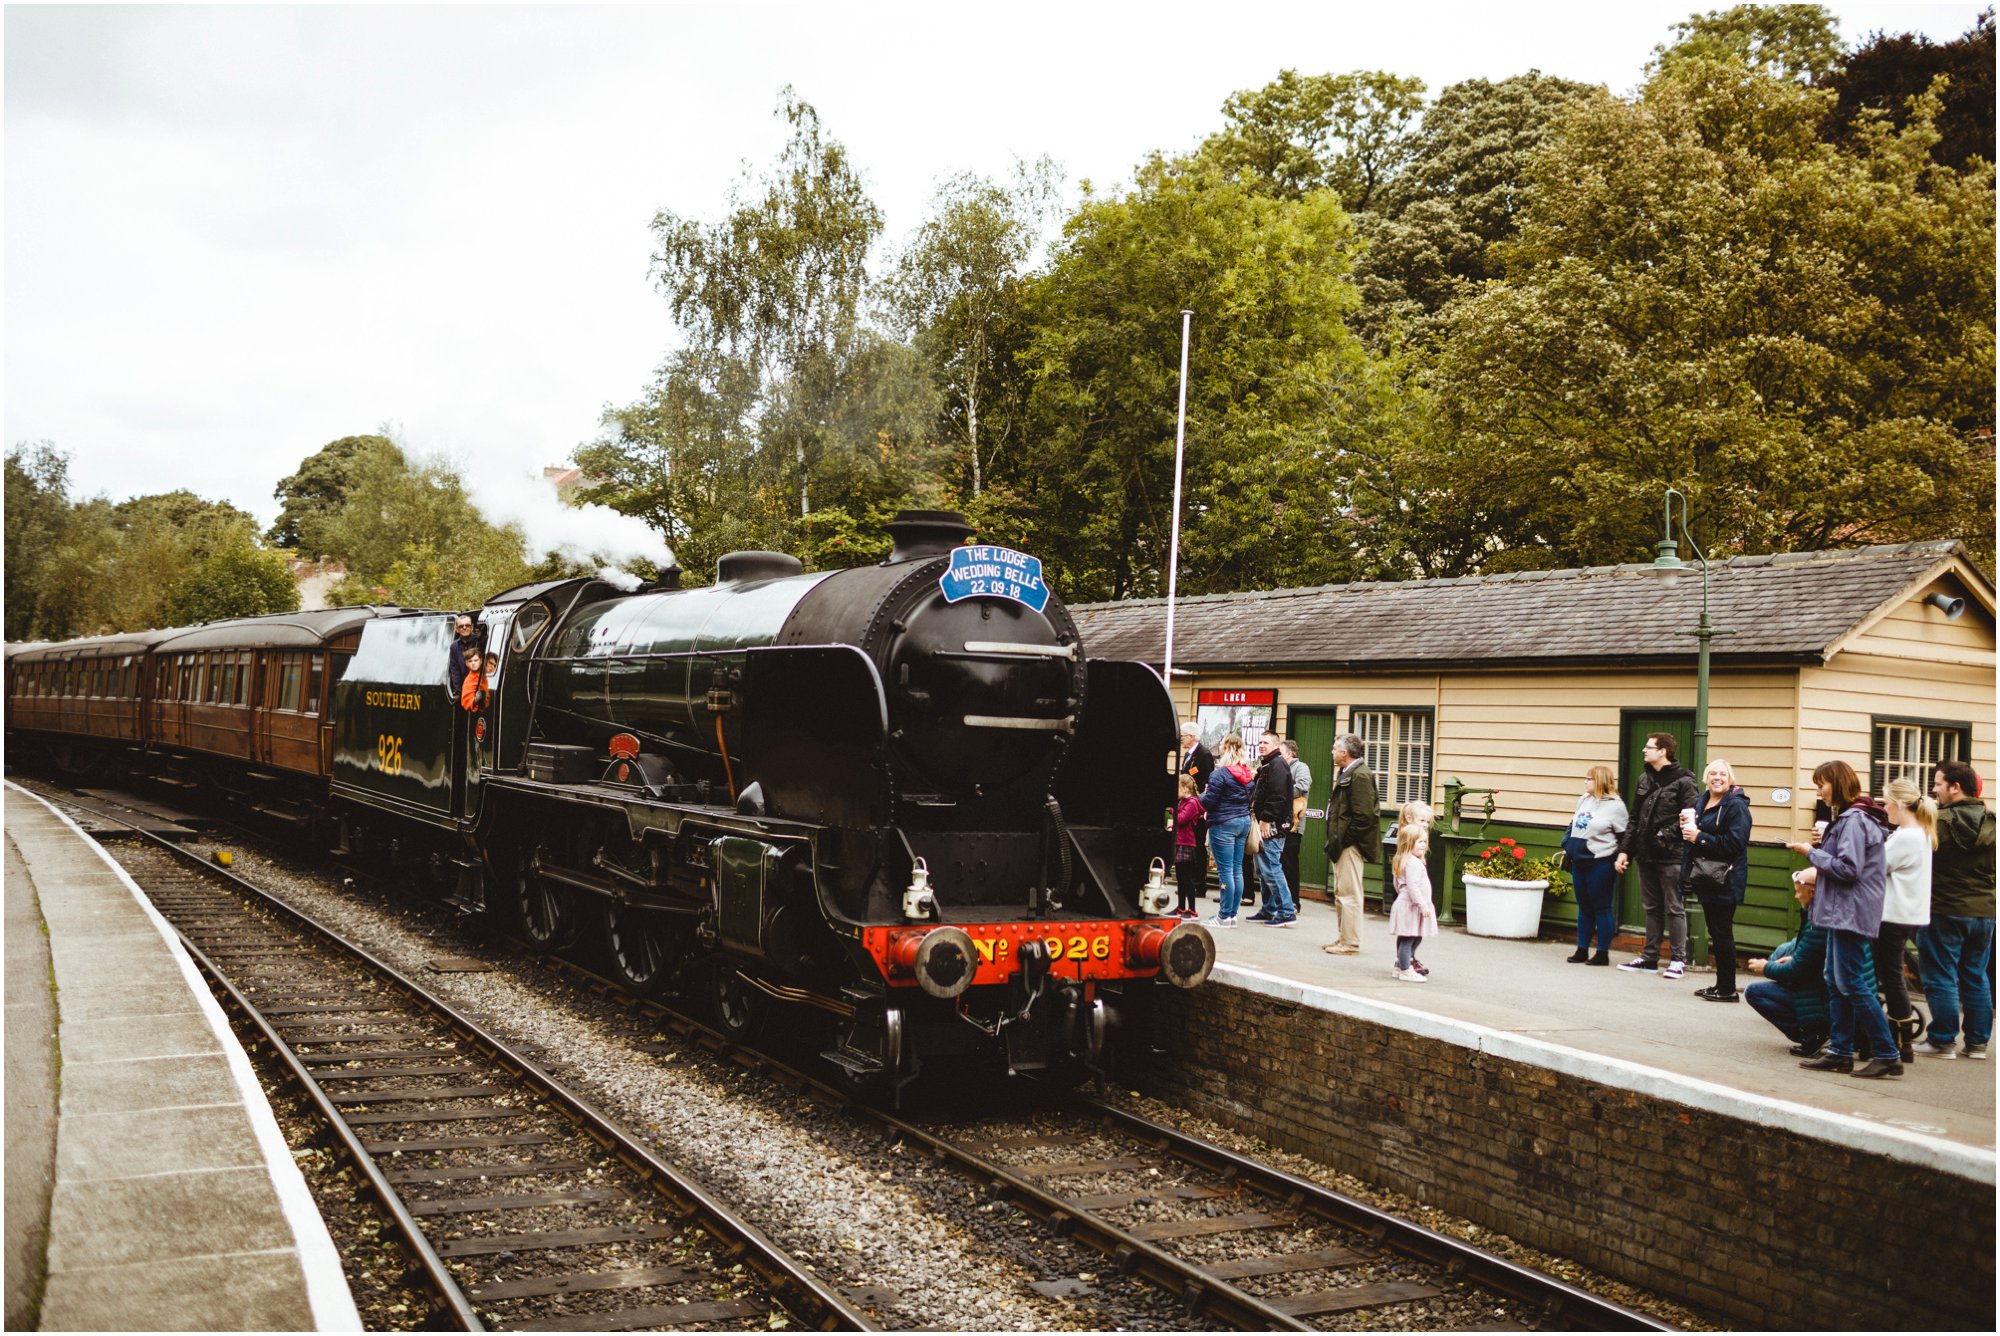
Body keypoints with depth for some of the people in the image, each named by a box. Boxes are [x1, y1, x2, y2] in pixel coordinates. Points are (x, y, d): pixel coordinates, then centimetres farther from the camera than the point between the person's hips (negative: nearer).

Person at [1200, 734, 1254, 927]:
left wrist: (1203, 794, 6)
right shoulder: (1245, 773, 8)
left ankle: (1224, 916, -2)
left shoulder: (1220, 773, -14)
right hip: (1243, 821, 8)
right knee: (1237, 870, 9)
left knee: (1225, 871, -5)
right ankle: (1232, 913, 14)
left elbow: (1208, 802, -14)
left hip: (1224, 823, -8)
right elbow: (1250, 797, 15)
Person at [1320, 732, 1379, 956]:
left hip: (1351, 845, -11)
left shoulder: (1360, 776, -16)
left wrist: (1345, 840, -17)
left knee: (1349, 894, -7)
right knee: (1341, 893, 16)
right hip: (1342, 844, 11)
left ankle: (1351, 944, -3)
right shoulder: (1347, 773, 16)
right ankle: (1344, 938, 24)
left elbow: (1363, 816, -22)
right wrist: (1335, 840, 12)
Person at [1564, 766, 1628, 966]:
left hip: (1600, 865, -7)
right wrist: (1567, 847, 15)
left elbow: (1626, 836, -11)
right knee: (1584, 908, 13)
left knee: (1601, 908, 1)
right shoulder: (1583, 800, 11)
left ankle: (1603, 953, 8)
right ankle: (1582, 950, 19)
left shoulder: (1615, 805, -11)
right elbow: (1573, 826, 21)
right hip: (1579, 863, 7)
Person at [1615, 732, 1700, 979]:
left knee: (1674, 909, -1)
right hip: (1646, 856, 7)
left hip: (1671, 857, -7)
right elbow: (1635, 819, 17)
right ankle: (1649, 956, 18)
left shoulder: (1683, 782, -7)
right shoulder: (1644, 780, 15)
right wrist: (1624, 850, 12)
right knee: (1652, 908, 13)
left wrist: (1667, 836, -21)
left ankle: (1678, 959, 5)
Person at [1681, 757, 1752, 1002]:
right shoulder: (1703, 801, 14)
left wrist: (1700, 837, -20)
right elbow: (1695, 834, 26)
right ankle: (1720, 984, 22)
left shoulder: (1736, 806, -13)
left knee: (1722, 933, -4)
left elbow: (1735, 843, -22)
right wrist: (1687, 828, 3)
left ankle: (1727, 989, 2)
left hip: (1725, 880, -9)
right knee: (1715, 933, 14)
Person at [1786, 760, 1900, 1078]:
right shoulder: (1848, 817, 17)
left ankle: (1887, 1054, -6)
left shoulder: (1854, 819, -15)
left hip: (1852, 913, -11)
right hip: (1842, 911, 11)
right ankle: (1840, 1052, 14)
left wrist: (1811, 853, -11)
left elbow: (1848, 868, -20)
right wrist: (1819, 870, 12)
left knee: (1850, 983, -9)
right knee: (1835, 981, 11)